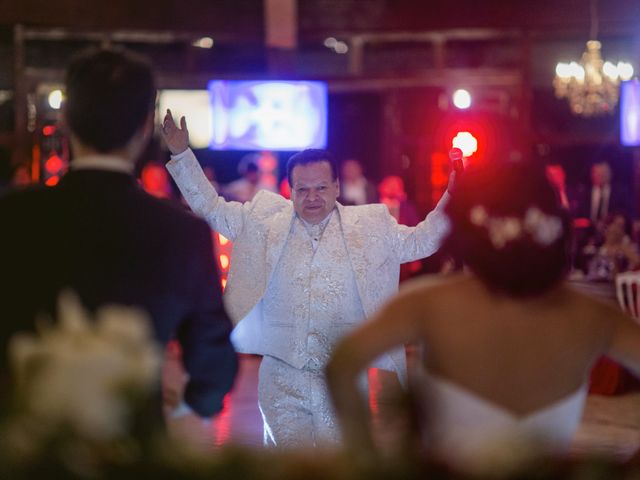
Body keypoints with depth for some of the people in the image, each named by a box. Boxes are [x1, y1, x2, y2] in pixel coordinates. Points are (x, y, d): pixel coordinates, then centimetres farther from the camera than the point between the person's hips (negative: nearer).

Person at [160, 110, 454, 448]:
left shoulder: (369, 225, 6)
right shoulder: (266, 220, 6)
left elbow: (420, 241, 9)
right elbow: (211, 208, 10)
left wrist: (453, 195, -1)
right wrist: (181, 154, 5)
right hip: (282, 376, 0)